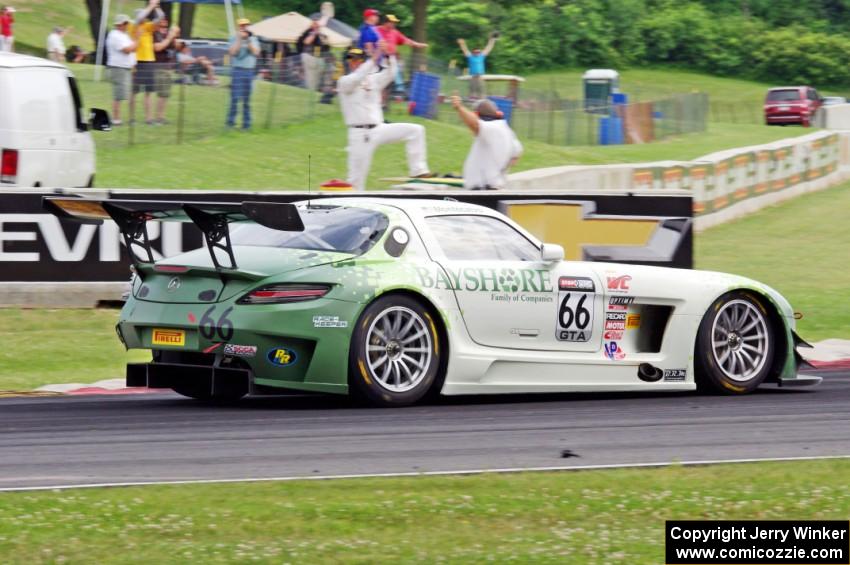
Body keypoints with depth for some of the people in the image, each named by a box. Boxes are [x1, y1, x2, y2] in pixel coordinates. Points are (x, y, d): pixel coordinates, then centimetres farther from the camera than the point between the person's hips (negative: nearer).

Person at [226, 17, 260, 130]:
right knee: (235, 97, -10)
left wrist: (249, 41, -11)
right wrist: (239, 39, -13)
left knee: (247, 99, 4)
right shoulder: (234, 39, 4)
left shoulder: (253, 39, 11)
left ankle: (246, 123, 8)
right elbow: (232, 52, -10)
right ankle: (231, 120, -4)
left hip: (249, 71, 3)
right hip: (237, 69, -3)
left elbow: (256, 52, -3)